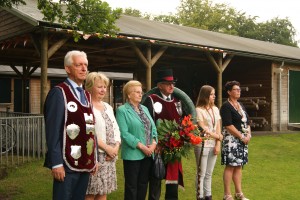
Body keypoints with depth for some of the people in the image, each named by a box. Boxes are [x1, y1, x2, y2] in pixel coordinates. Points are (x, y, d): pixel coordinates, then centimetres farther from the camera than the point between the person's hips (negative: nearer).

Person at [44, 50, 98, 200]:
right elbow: (52, 131, -14)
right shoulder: (58, 92, -8)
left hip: (85, 163, 7)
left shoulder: (86, 95, 15)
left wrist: (94, 158, 14)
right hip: (67, 164, -7)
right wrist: (56, 163, -19)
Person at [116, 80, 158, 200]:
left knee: (143, 184, 13)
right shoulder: (122, 110, -6)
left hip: (148, 153, 6)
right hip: (133, 154, -6)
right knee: (131, 186, 3)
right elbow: (124, 133, -15)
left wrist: (153, 143, -7)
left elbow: (153, 127, 11)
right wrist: (141, 146, -18)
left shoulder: (145, 109, 15)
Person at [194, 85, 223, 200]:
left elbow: (218, 127, 8)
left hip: (213, 145, 6)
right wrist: (218, 136, -2)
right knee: (201, 173, 1)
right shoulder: (199, 110, -7)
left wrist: (218, 144, 0)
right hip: (202, 145, -5)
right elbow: (203, 128, -9)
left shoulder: (215, 109, 11)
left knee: (209, 173, 12)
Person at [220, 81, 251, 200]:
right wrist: (242, 137, -15)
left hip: (243, 140, 8)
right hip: (231, 139, -8)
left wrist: (248, 135, 0)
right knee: (230, 166, -5)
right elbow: (228, 125, -17)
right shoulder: (226, 106, -10)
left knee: (238, 166, 12)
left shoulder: (241, 105, 15)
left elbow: (247, 122, 17)